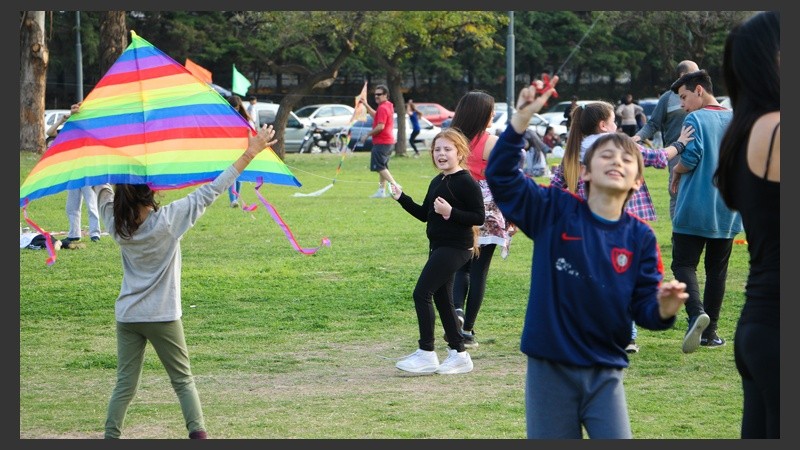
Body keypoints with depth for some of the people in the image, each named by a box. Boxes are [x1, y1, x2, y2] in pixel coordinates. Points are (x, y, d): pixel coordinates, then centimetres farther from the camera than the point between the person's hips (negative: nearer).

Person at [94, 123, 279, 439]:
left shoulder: (116, 223, -5)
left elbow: (101, 188, 13)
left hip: (127, 316, 3)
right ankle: (197, 432, -3)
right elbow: (210, 191, -16)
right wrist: (249, 154, -15)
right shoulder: (169, 220, -16)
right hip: (163, 317, -3)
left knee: (125, 385, 8)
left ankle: (110, 437, 3)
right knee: (183, 380, 9)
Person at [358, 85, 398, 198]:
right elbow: (375, 115, 33)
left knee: (379, 167, -10)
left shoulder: (383, 108, -16)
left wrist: (367, 134, -14)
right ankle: (382, 191, 14)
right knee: (382, 167, 13)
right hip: (389, 142, 10)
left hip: (381, 142, -10)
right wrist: (365, 104, 30)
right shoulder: (388, 106, 16)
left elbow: (380, 126, -23)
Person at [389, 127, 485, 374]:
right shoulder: (437, 182, 15)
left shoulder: (466, 182, -13)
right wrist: (401, 198, 8)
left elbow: (479, 217, -17)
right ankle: (458, 354, 19)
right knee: (441, 298, 12)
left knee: (422, 293, -12)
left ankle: (426, 353, -6)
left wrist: (451, 213, -26)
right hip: (439, 246, 10)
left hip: (455, 247, -10)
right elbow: (424, 214, 19)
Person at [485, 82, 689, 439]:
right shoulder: (555, 211, -5)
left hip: (605, 372, 1)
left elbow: (644, 307, -2)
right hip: (550, 369, -1)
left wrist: (663, 309, -26)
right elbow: (501, 177, -13)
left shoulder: (640, 237, -1)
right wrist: (522, 118, -24)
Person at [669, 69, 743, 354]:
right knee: (717, 269, 11)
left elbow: (690, 158, -18)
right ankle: (709, 332, 10)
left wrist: (676, 173, 2)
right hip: (727, 213, 5)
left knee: (684, 264, 0)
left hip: (694, 210, -5)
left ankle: (696, 312, -25)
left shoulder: (695, 120, -9)